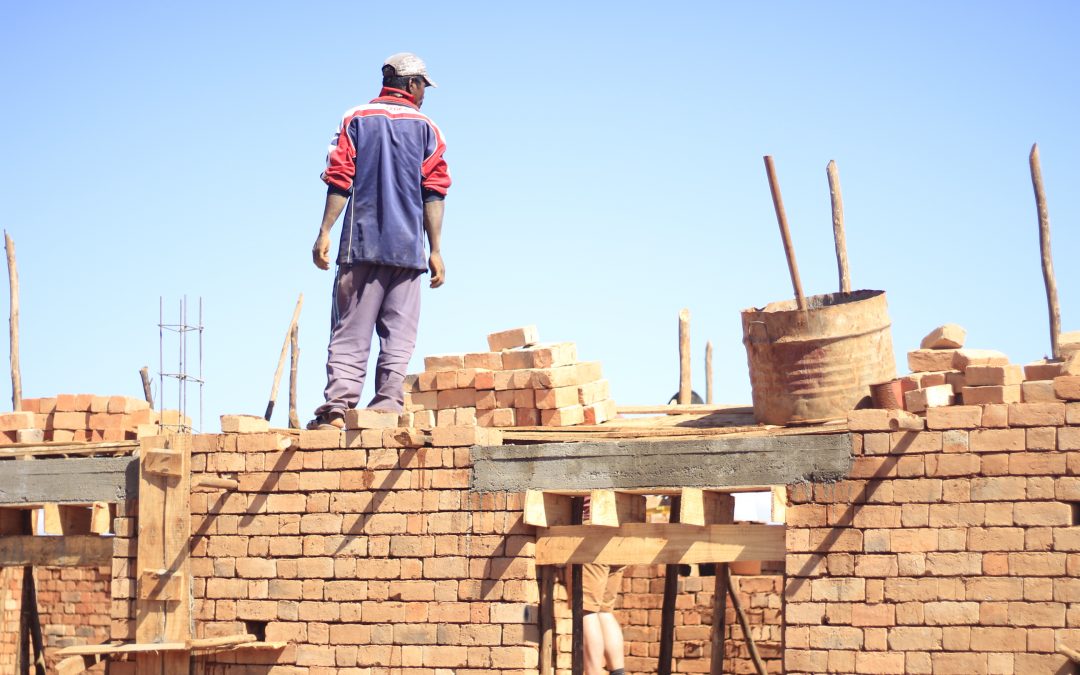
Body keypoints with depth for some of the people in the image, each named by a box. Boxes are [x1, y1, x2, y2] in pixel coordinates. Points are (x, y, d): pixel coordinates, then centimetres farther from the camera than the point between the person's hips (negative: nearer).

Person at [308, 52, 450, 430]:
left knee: (349, 330, -3)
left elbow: (339, 182, 0)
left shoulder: (356, 120, 8)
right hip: (408, 248, 0)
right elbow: (434, 193, 3)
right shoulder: (425, 128, 9)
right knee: (398, 333, 3)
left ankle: (337, 406, -14)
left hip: (361, 243, 0)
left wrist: (324, 233, 1)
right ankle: (388, 403, -7)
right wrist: (435, 250, 4)